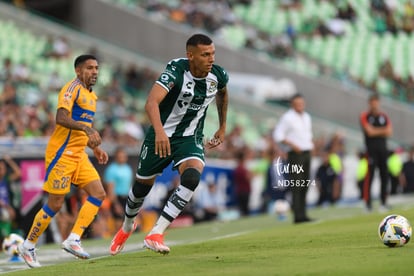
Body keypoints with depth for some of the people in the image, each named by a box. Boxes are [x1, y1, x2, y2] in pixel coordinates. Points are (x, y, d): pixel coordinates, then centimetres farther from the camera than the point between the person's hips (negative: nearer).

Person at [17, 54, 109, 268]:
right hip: (62, 153, -9)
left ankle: (73, 240, -6)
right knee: (55, 203, -5)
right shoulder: (73, 88, -11)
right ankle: (28, 246, 9)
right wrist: (86, 128, -37)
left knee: (98, 193, -5)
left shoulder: (91, 95, 17)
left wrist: (95, 148, 17)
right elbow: (61, 118, -26)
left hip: (78, 154, 9)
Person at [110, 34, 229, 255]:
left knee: (192, 177, -28)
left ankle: (155, 234, -25)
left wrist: (222, 127, 21)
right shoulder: (176, 71, -27)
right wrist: (159, 131, -57)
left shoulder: (218, 75, -11)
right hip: (161, 135, -2)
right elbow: (151, 103, -41)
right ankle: (127, 227, 48)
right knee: (142, 185, 14)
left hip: (190, 138, 2)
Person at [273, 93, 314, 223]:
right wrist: (292, 145, -17)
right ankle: (297, 215, -14)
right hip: (295, 154, -8)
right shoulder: (287, 117, -7)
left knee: (305, 185, 7)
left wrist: (310, 143, 12)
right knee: (296, 186, -11)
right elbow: (277, 135, -11)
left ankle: (302, 214, 12)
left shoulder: (307, 117, 17)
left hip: (307, 153, 8)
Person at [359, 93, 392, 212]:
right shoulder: (365, 116, 0)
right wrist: (383, 130, -1)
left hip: (383, 149, 5)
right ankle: (367, 202, -9)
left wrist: (376, 131, -8)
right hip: (371, 150, -5)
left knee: (384, 175, 3)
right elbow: (369, 132, -11)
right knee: (370, 174, -10)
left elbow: (389, 132, 2)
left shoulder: (384, 116, 13)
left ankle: (383, 202, 9)